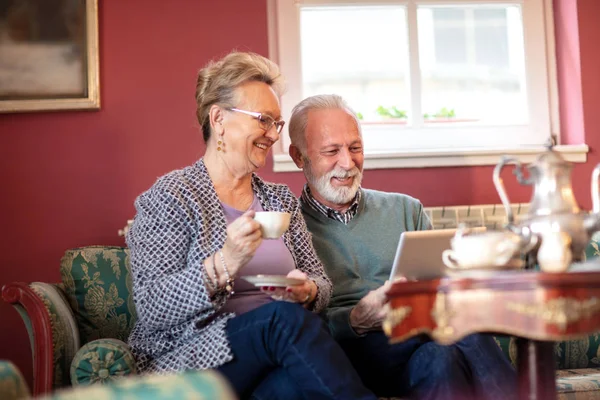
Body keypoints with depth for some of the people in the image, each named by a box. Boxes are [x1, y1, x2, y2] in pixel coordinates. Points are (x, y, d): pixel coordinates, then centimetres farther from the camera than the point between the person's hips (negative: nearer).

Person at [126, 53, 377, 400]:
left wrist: (307, 291, -9)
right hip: (191, 363, -3)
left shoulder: (282, 201, 16)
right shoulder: (171, 197, -2)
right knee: (283, 317, -31)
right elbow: (150, 309, -11)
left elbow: (322, 284, 16)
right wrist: (221, 266, -26)